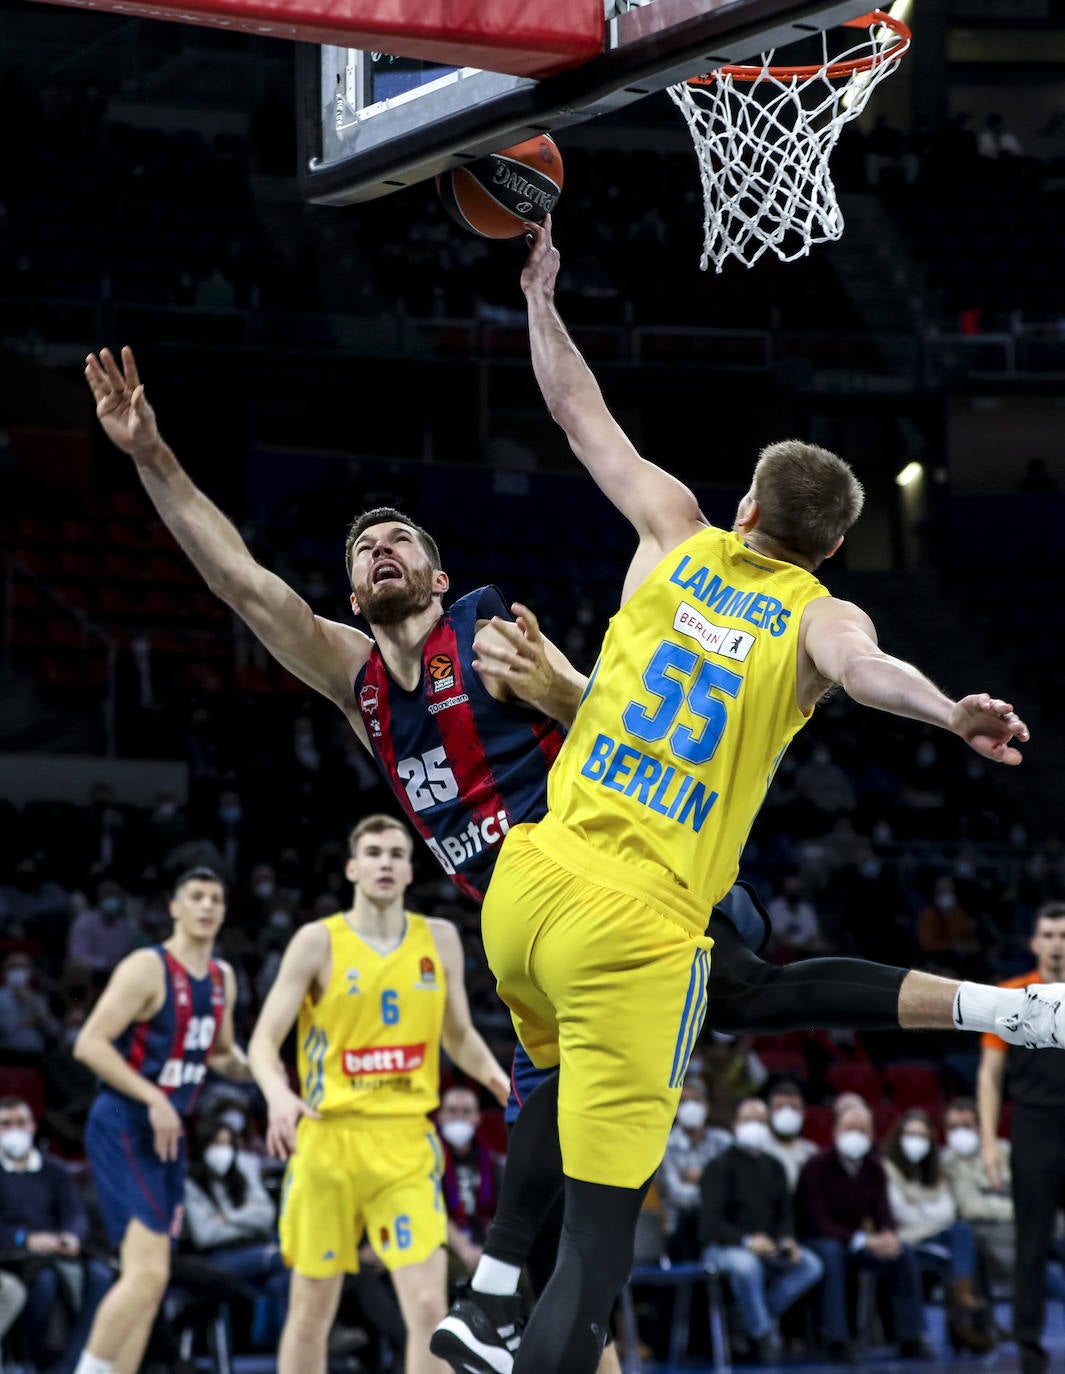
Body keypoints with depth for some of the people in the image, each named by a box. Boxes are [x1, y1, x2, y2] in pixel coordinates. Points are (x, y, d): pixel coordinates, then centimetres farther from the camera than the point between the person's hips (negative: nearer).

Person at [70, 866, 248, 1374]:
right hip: (123, 1129, -9)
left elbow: (223, 1053, 27)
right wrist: (153, 1098, -23)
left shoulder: (222, 979, 12)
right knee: (148, 1272, -20)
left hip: (167, 1134, 9)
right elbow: (89, 1043, -18)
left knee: (149, 1282, 8)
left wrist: (248, 1067, 3)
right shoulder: (147, 969, -12)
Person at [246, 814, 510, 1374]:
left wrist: (497, 1078, -1)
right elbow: (264, 1040, -3)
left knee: (429, 1306, -11)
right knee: (312, 1310, 6)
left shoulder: (439, 939, 8)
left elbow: (459, 1036, 19)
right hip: (329, 1139, -2)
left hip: (407, 1144, 2)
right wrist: (278, 1093, -24)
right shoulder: (318, 941, -2)